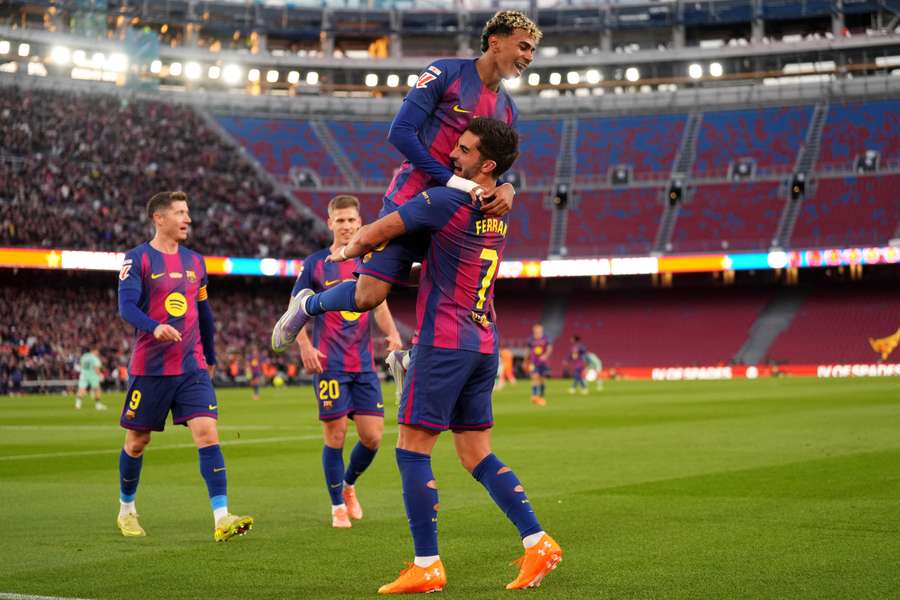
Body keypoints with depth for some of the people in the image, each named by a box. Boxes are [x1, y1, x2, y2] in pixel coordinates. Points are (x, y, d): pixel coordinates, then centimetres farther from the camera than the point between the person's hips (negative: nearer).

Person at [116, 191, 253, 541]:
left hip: (192, 367, 3)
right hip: (149, 368, -3)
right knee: (137, 442, 9)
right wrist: (155, 328, -35)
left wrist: (210, 358, 25)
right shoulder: (138, 259, -5)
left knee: (207, 433, -12)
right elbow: (126, 307, -17)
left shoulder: (195, 261, 12)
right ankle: (126, 510, 32)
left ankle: (221, 519, -18)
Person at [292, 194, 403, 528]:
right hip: (329, 365, -4)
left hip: (364, 365, 4)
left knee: (373, 437, 0)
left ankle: (348, 485, 29)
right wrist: (305, 346, -14)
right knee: (335, 437, -3)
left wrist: (392, 333, -2)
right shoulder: (315, 264, -1)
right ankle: (338, 506, 14)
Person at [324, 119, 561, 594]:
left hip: (444, 343, -8)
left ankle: (426, 567, -3)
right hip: (484, 344, 8)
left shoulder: (448, 201, -13)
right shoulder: (499, 213, 13)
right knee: (476, 453, 13)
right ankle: (538, 544, 7)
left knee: (412, 451, -2)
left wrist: (348, 250, 14)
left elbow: (374, 233, -10)